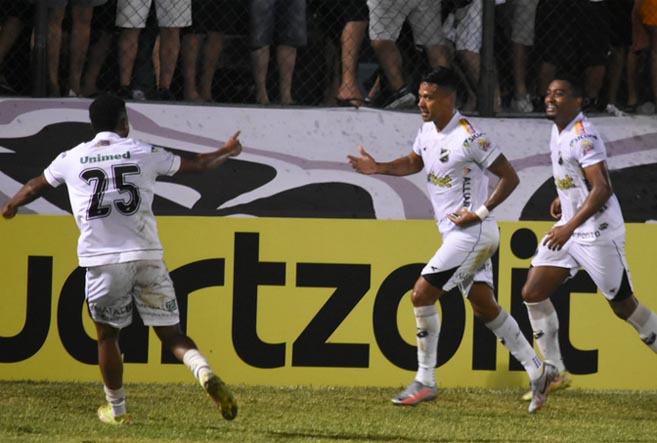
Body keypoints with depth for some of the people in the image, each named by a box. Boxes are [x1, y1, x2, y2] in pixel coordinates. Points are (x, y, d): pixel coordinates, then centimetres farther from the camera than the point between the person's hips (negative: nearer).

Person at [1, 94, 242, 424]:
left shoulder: (71, 160, 8)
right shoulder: (144, 154, 6)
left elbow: (36, 187, 26)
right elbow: (195, 165, 18)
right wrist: (226, 153, 38)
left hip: (102, 261, 0)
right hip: (147, 257, 0)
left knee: (107, 335, 16)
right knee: (171, 333, 5)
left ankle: (116, 409, 25)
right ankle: (204, 372, -22)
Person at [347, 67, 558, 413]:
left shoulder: (469, 138, -19)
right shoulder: (428, 130, 6)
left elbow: (510, 177, -15)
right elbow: (414, 162, 26)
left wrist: (480, 213, -19)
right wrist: (378, 168, 9)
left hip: (473, 233, -9)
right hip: (456, 234, 9)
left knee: (422, 295, -11)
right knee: (485, 308, 11)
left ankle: (425, 381, -4)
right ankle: (538, 370, 18)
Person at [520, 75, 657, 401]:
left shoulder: (583, 137, -22)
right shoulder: (559, 130, 7)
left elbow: (602, 189, -29)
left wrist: (570, 227, -33)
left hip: (599, 233, -9)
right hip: (570, 230, 9)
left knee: (623, 306, 2)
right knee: (533, 294, 0)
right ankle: (554, 371, 7)